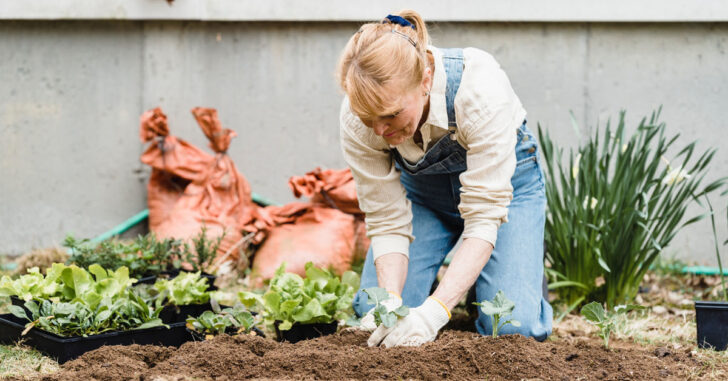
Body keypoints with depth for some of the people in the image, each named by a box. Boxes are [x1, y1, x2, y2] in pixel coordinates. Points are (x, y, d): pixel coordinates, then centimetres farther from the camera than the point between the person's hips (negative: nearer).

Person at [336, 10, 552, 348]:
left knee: (513, 328, -21)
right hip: (422, 188, 3)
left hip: (503, 177, -3)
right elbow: (387, 222, -20)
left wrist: (434, 311, -46)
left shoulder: (479, 89, -39)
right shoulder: (358, 119, -29)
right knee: (373, 311, -17)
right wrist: (391, 302, -38)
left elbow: (484, 217, -37)